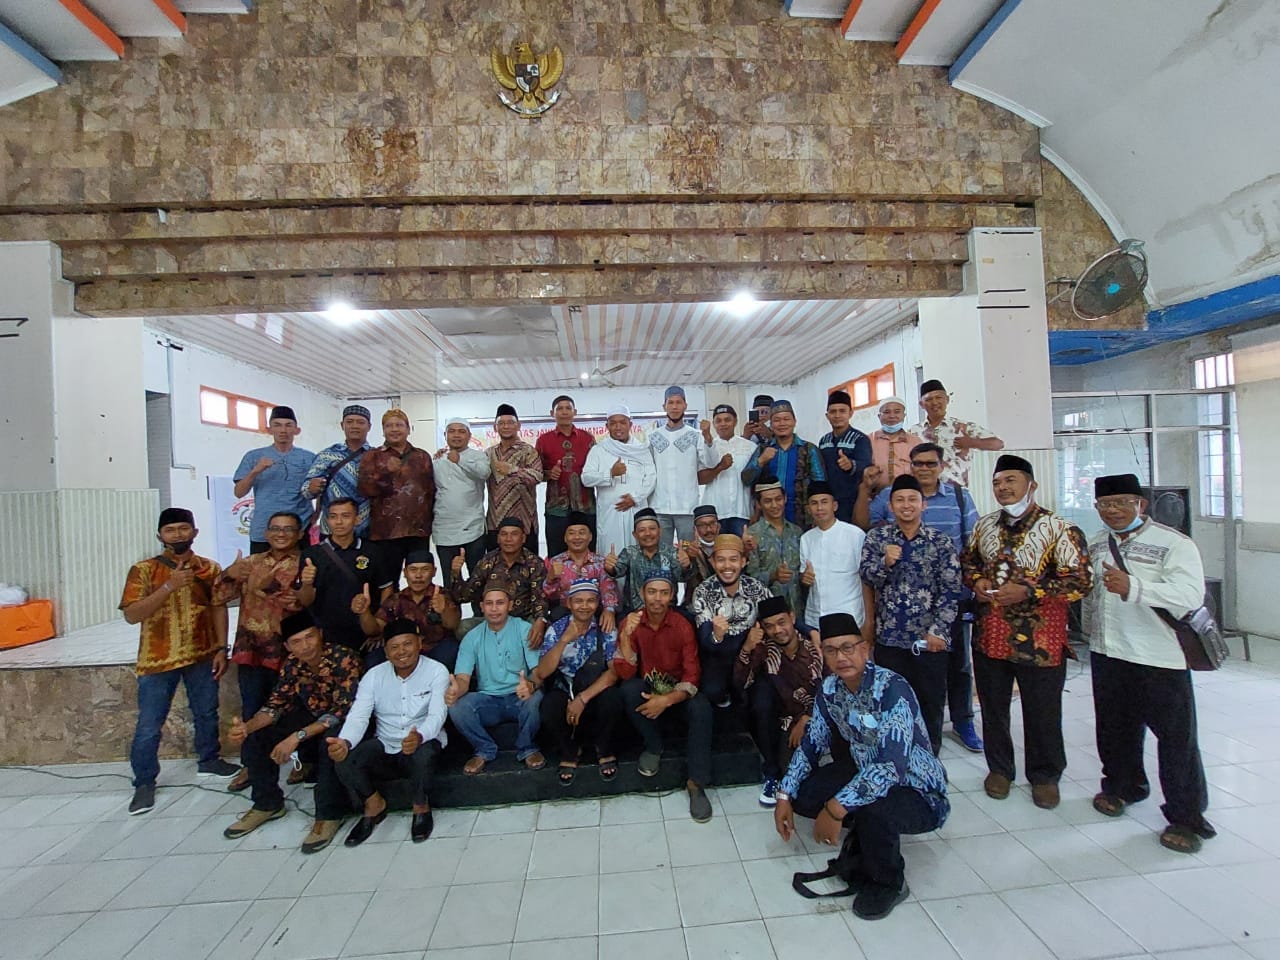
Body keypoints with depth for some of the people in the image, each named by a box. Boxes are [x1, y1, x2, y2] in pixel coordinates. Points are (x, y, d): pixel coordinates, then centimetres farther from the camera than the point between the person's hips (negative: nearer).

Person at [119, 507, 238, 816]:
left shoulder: (210, 568, -1)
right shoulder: (143, 570, -7)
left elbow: (218, 608, 2)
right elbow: (131, 615, -14)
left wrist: (221, 648, -3)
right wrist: (169, 586, -25)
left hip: (202, 656, 2)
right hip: (157, 660, -2)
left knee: (207, 714, 17)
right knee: (149, 725, 7)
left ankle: (208, 761, 38)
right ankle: (144, 782, 26)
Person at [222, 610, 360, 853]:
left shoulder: (344, 659, -27)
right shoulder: (292, 663, -6)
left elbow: (344, 710, -33)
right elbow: (277, 702, -4)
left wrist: (298, 736, -38)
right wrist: (248, 726, -24)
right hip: (311, 716, 7)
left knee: (331, 742, -38)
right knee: (254, 738, -7)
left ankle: (330, 813, -17)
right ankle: (268, 803, 14)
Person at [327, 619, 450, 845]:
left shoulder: (436, 671, -11)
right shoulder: (374, 676, -1)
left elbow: (437, 715, -22)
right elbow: (358, 716, -11)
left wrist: (419, 736, -45)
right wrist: (345, 742, -34)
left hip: (423, 742, -3)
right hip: (385, 747, 4)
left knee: (423, 753, -36)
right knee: (344, 760, -22)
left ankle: (421, 807, -4)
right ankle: (374, 805, 8)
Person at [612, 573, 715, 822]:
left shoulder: (682, 626, -16)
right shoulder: (630, 623, -14)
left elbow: (692, 676, -17)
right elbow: (625, 673, -21)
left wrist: (667, 700, -34)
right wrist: (626, 636, -37)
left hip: (677, 690, -1)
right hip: (646, 687, 1)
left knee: (701, 708, -30)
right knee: (629, 689, -31)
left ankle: (696, 783, -15)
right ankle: (653, 746, -6)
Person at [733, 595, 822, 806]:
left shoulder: (815, 646, -9)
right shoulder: (764, 646, -7)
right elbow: (740, 683, -16)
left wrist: (805, 721, -17)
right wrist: (747, 648, -30)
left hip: (809, 717, -1)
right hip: (774, 718, 2)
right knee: (764, 683, -29)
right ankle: (770, 772, -16)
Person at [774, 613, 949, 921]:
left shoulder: (892, 688, -29)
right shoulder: (829, 688, -7)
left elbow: (891, 766, -38)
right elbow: (811, 744, 2)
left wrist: (835, 810, -37)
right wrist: (785, 797, -6)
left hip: (917, 791, -6)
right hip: (866, 775, 7)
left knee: (872, 810, -36)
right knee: (802, 794, -9)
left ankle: (889, 883, -3)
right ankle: (866, 829, 17)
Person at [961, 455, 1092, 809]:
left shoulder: (1059, 529, -11)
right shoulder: (985, 525, 6)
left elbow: (1080, 581, -15)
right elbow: (967, 559, 17)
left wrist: (1028, 590, -23)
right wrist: (976, 580, -4)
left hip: (1040, 642, -4)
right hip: (989, 637, 4)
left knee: (1042, 713, 11)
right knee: (993, 708, 16)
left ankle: (1045, 775, 34)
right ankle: (999, 768, 35)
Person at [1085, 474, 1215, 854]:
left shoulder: (1174, 544, -11)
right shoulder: (1097, 543, 9)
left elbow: (1189, 595, -25)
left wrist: (1133, 587, -38)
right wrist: (1090, 633, 21)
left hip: (1160, 658, -6)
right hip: (1107, 654, 6)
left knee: (1176, 736, 4)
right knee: (1115, 728, 19)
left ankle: (1186, 816, 20)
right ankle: (1121, 786, 39)